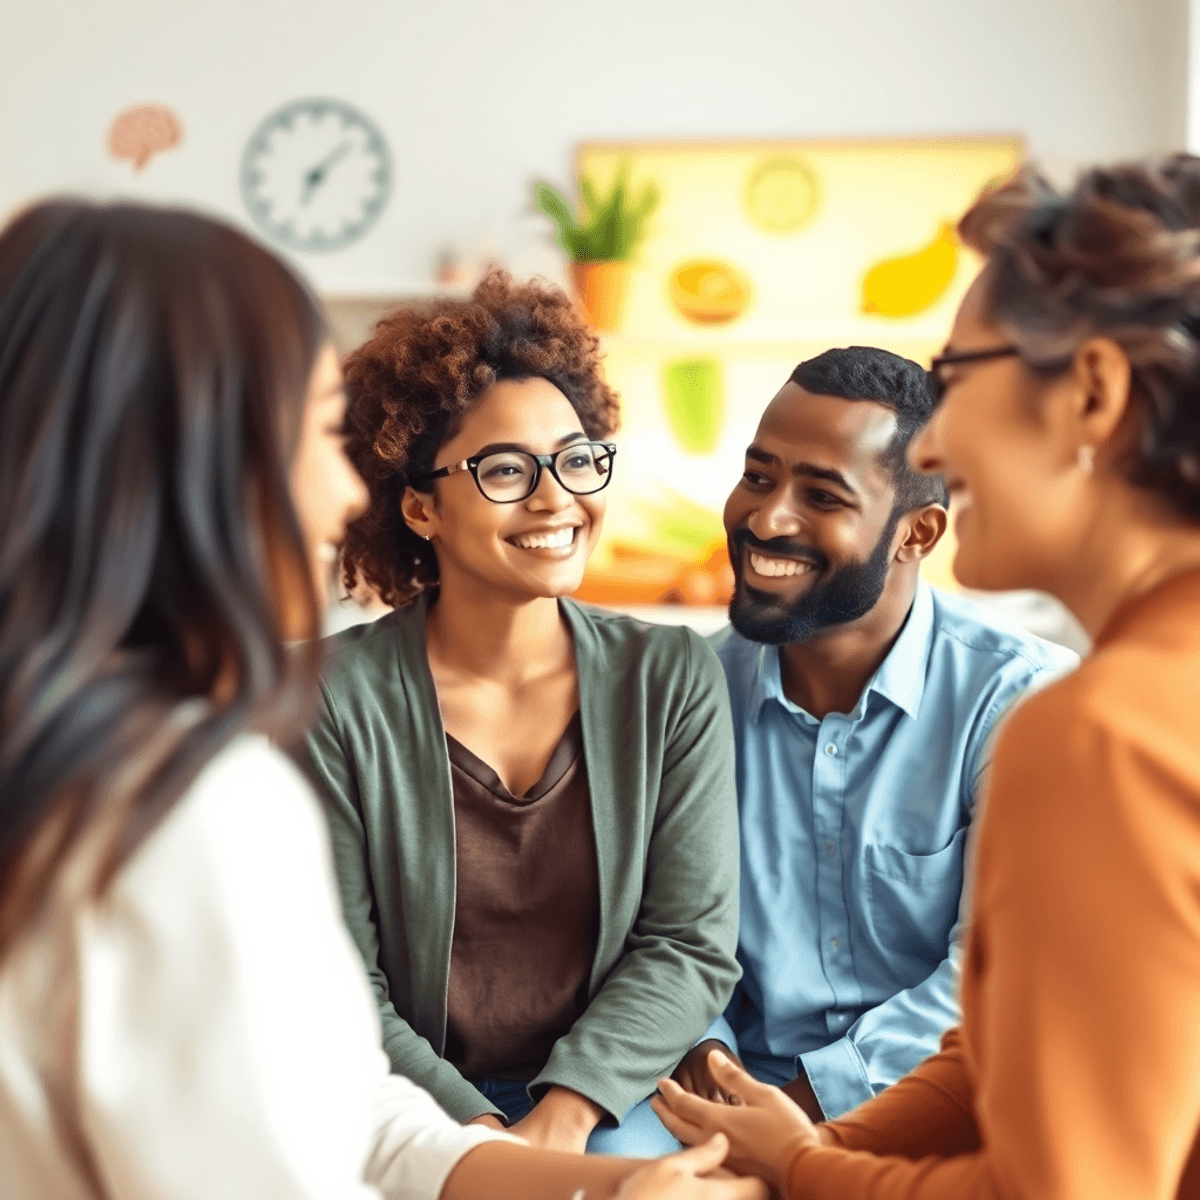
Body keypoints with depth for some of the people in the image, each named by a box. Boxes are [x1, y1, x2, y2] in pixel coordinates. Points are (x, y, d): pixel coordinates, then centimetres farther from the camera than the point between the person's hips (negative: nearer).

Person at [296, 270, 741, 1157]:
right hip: (416, 1111, -2)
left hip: (605, 1105, 2)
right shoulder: (339, 696, -8)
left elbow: (692, 945, -2)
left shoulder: (673, 679, -1)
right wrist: (478, 1133, -17)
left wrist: (561, 1116, -14)